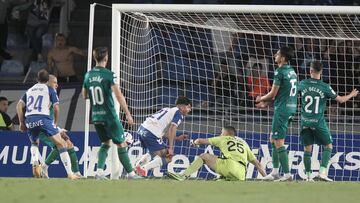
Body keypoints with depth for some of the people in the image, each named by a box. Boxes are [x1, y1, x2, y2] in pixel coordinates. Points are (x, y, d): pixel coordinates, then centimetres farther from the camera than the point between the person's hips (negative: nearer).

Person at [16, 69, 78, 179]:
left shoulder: (30, 90, 24)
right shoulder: (50, 89, 12)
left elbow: (19, 105, 15)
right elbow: (56, 108, 3)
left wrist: (21, 122, 18)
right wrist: (55, 123, 15)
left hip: (29, 119, 4)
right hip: (43, 118, -4)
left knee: (34, 143, 31)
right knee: (61, 144, 2)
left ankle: (34, 162, 1)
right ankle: (70, 173, -8)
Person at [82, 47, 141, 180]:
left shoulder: (88, 75, 5)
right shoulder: (108, 75, -13)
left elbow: (84, 95, 18)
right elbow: (118, 95, -19)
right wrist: (128, 114, -16)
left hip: (96, 117, 6)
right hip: (109, 116, -6)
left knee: (105, 143, 18)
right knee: (121, 144, 4)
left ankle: (99, 171, 3)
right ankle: (130, 173, 7)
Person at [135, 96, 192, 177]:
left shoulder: (168, 110, 27)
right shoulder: (179, 114, 1)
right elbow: (172, 129, -13)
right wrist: (170, 148, -16)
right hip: (151, 134, -9)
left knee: (154, 153, 32)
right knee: (167, 158, -4)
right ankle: (143, 168, -20)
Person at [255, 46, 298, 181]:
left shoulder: (280, 72, -15)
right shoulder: (292, 72, 14)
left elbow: (273, 94, -13)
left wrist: (261, 99, 7)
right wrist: (266, 102, 24)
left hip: (282, 109, -9)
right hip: (291, 108, 9)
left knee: (278, 142, -6)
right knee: (273, 139, 17)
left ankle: (287, 174, -9)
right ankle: (275, 172, 18)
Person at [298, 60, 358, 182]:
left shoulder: (303, 84, -2)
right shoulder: (325, 87, -8)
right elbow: (340, 99, 2)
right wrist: (351, 95, 21)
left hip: (305, 122, 3)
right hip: (318, 122, -3)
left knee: (307, 149, 11)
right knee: (328, 146, 10)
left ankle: (308, 176, 8)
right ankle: (322, 172, -3)